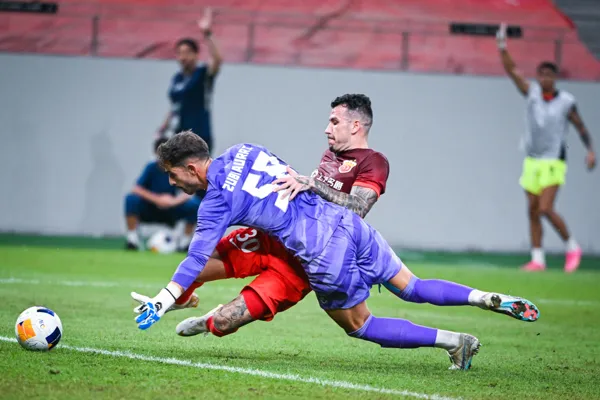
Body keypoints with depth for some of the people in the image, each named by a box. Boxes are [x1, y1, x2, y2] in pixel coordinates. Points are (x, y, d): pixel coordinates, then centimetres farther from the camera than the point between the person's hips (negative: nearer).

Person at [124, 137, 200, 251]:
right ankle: (132, 238, -19)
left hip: (170, 213, 1)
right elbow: (137, 189, -17)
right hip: (149, 211, -1)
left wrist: (174, 201, -33)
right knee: (131, 199, -31)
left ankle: (185, 240, -8)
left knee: (195, 204, -25)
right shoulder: (151, 167, -11)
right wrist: (157, 199, -27)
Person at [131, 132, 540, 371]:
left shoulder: (216, 202, -6)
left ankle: (454, 342, 4)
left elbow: (197, 258, -10)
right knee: (412, 287, 15)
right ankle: (496, 300, 0)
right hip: (347, 222, 7)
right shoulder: (243, 151, 13)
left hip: (325, 257, -7)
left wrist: (162, 301, -7)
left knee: (360, 327, 12)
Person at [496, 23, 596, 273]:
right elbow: (511, 71, -2)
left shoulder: (566, 101, -5)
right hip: (532, 161, 5)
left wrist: (590, 151, -8)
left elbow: (581, 128, 4)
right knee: (533, 211, 3)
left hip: (554, 163, -5)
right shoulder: (532, 93, 3)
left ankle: (572, 247, 1)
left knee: (546, 209, -15)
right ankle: (537, 259, 8)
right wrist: (502, 47, -14)